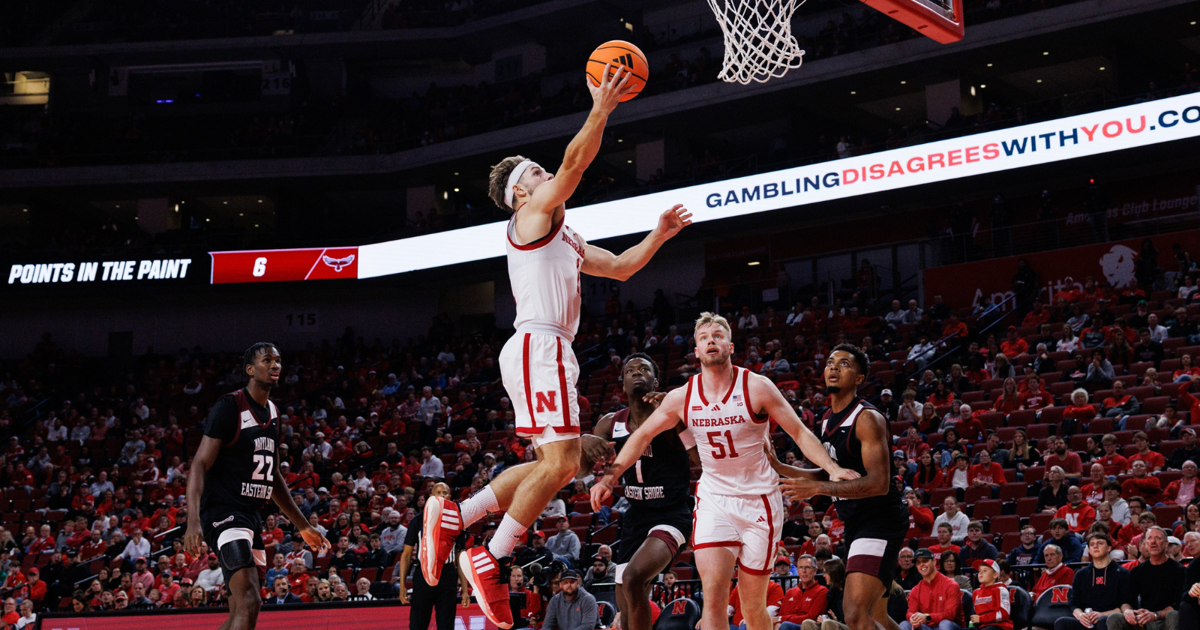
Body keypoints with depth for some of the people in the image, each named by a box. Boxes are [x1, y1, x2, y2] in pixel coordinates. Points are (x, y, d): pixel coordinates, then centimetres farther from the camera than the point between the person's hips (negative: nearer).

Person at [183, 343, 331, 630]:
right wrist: (193, 518, -30)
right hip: (223, 513, -9)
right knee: (249, 603, -22)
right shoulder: (230, 407, -10)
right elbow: (200, 464, -16)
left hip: (252, 517, 9)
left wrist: (303, 526, 26)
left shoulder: (272, 413, 16)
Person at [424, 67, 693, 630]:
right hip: (536, 346, -10)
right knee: (560, 462, -15)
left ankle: (453, 517, 10)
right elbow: (574, 164, -14)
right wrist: (601, 111, -18)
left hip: (549, 351, 10)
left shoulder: (564, 237, 28)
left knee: (557, 465, 10)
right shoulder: (532, 215, 1)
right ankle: (490, 560, -10)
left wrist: (660, 234, 25)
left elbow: (619, 267, 33)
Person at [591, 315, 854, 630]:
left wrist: (832, 469, -20)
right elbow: (643, 435, 9)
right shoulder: (682, 397, -2)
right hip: (713, 499, 2)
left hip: (759, 499, -1)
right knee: (713, 594, -15)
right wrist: (611, 475, -2)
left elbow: (800, 432, -6)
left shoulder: (756, 387, -9)